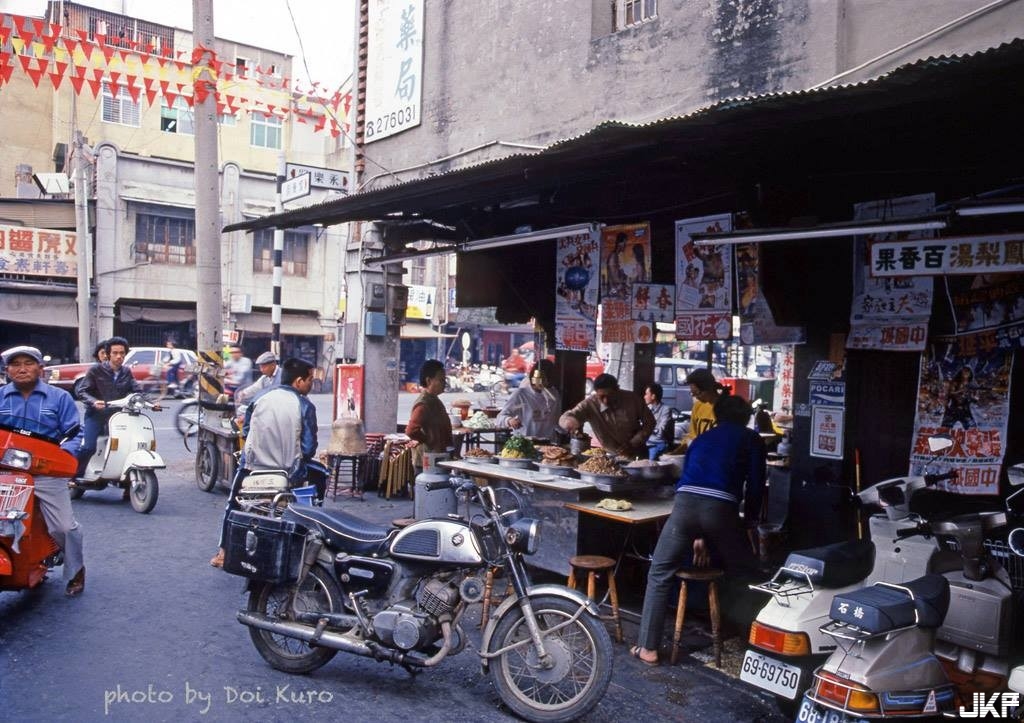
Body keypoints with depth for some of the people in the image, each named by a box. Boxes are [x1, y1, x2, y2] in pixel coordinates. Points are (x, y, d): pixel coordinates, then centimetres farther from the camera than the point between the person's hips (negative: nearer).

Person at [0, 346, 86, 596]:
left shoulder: (59, 397, 7)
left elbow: (74, 433, 2)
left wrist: (65, 453, -17)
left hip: (47, 473, -2)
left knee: (64, 527, -3)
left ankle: (75, 572, 20)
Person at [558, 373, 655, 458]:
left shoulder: (632, 399, -14)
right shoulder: (590, 404, -16)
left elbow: (649, 422, -2)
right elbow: (564, 418, -20)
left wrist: (633, 443, -13)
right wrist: (571, 422, -44)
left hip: (637, 456, -1)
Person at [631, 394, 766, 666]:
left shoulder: (702, 438, 33)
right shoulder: (752, 439, 22)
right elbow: (755, 485, 14)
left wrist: (696, 536, 42)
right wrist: (750, 523, 27)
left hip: (685, 502, 2)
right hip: (720, 508, -2)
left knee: (659, 575, 12)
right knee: (741, 574, 22)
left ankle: (648, 647, 10)